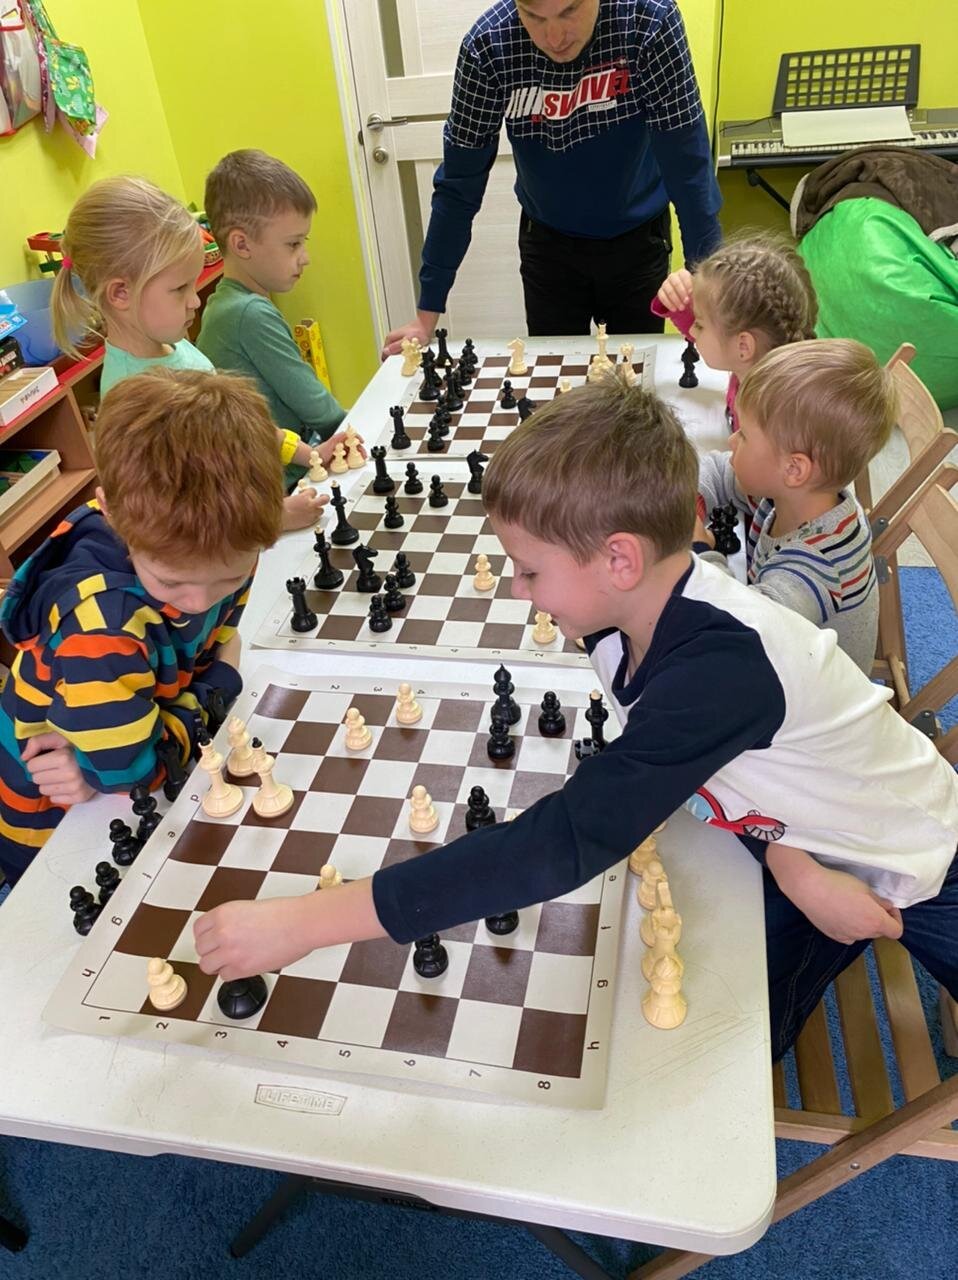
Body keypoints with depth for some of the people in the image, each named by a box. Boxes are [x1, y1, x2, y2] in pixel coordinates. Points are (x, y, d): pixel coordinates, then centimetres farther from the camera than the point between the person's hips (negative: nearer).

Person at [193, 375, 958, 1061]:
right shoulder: (633, 609, -18)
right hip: (797, 835, 5)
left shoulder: (718, 666, -41)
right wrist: (788, 862, -19)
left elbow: (570, 843, -47)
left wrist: (302, 923, -47)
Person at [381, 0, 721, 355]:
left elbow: (688, 162, -22)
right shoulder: (487, 44, -21)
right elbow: (460, 180, -17)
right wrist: (428, 312, -17)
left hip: (637, 236, 0)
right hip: (548, 240, 1)